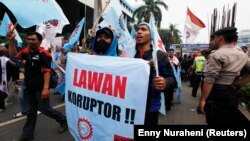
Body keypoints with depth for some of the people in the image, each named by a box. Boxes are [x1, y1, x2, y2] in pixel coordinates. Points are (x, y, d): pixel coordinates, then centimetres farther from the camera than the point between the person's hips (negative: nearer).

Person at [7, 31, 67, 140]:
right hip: (29, 87, 8)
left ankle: (63, 120, 22)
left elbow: (47, 71, -21)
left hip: (40, 88, -7)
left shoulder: (43, 54, -16)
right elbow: (13, 55, 17)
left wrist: (46, 88, -29)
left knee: (44, 109, 0)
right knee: (30, 111, 16)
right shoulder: (27, 52, 7)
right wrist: (11, 41, 3)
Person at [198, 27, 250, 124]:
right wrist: (236, 83, 8)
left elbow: (210, 79, -22)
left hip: (216, 93, -7)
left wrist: (202, 99, -18)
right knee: (230, 121, 21)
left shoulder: (217, 54, -16)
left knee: (215, 121, 5)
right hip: (232, 92, 8)